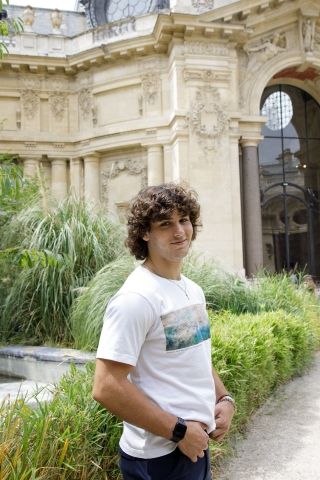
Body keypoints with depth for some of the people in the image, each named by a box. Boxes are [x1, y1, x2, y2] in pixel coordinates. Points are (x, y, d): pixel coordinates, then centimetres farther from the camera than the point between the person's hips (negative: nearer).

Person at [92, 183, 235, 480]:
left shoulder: (193, 290, 5)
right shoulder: (136, 298, -22)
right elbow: (107, 388, -25)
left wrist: (224, 399, 0)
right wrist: (178, 431, -19)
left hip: (196, 443, 8)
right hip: (159, 456, -8)